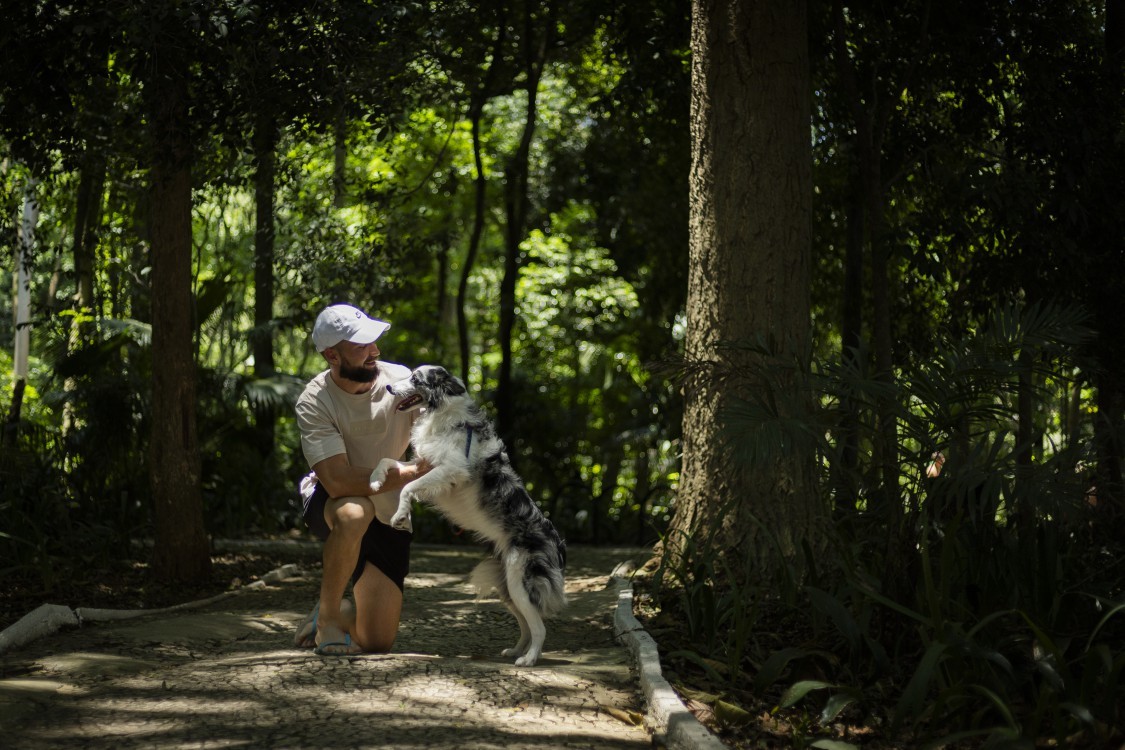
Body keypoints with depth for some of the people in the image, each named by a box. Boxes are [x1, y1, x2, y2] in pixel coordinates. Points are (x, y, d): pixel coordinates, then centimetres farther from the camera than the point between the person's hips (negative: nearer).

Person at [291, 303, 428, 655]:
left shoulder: (399, 380, -12)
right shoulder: (314, 402, -21)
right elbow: (338, 481, -31)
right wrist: (413, 473, -32)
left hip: (388, 518, 3)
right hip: (329, 505, -3)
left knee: (377, 643, -2)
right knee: (354, 512, -42)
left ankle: (340, 612, 35)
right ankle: (327, 614, -19)